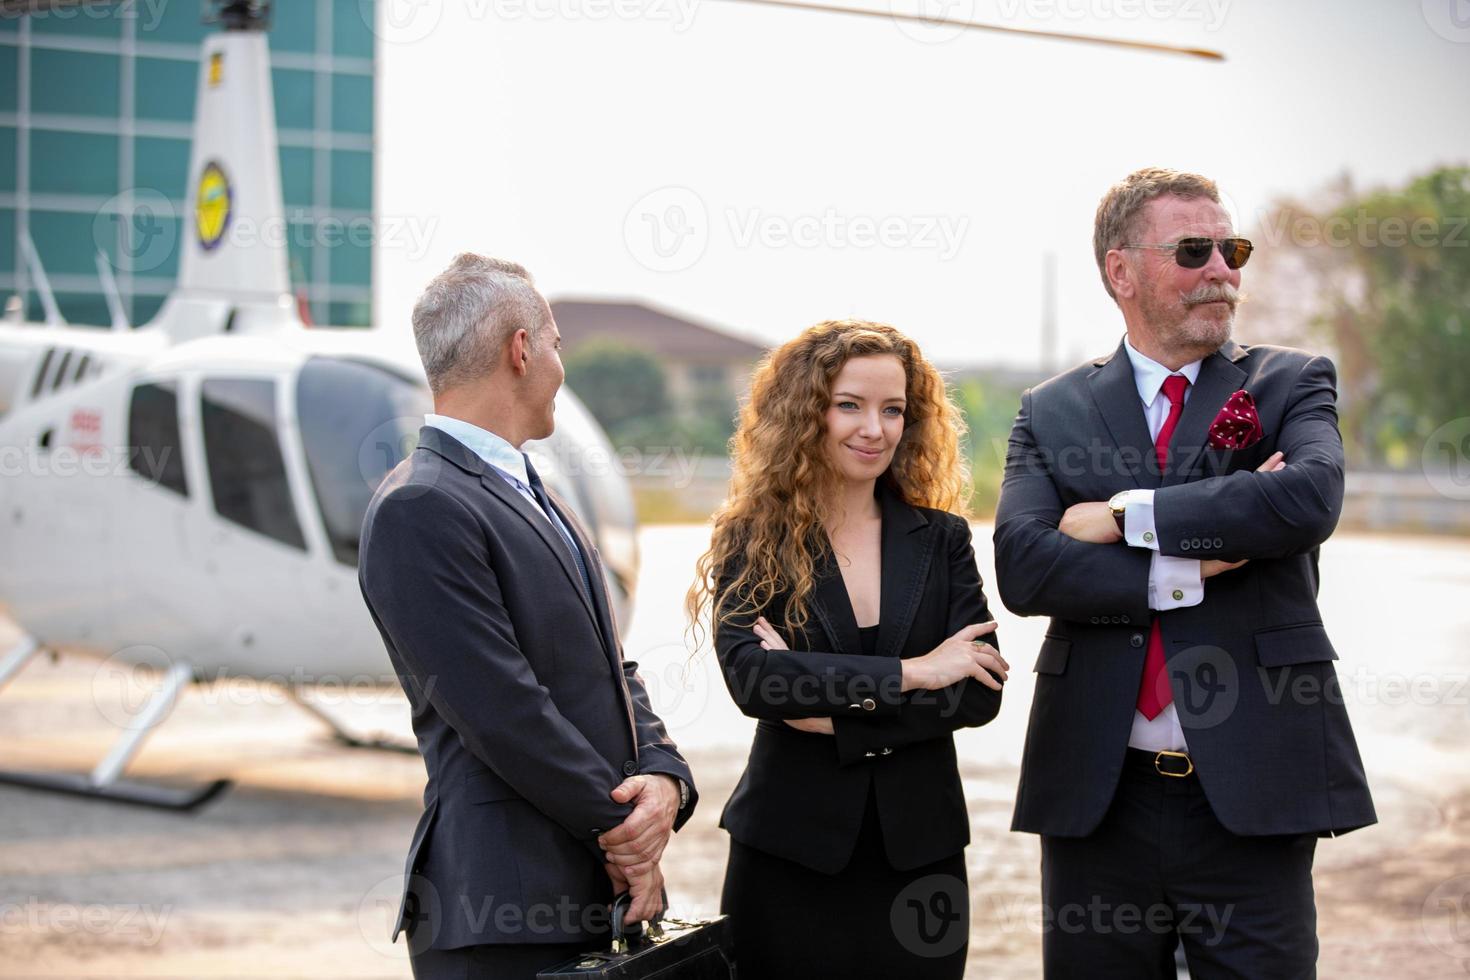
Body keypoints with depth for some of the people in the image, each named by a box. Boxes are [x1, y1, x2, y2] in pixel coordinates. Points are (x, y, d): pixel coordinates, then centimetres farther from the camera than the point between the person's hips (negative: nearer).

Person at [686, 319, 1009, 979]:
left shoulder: (941, 539, 6)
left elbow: (981, 692, -3)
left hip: (919, 849, 2)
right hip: (789, 855, -2)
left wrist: (835, 713, -13)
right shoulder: (752, 542, 0)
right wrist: (911, 673, -16)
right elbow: (748, 676, -16)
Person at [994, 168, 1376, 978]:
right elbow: (1022, 568, -8)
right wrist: (1186, 570, -16)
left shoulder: (1291, 386, 5)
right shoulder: (1052, 412, 8)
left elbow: (1311, 498, -17)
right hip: (1098, 794, 1)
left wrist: (1126, 516, -13)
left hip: (1251, 790, -1)